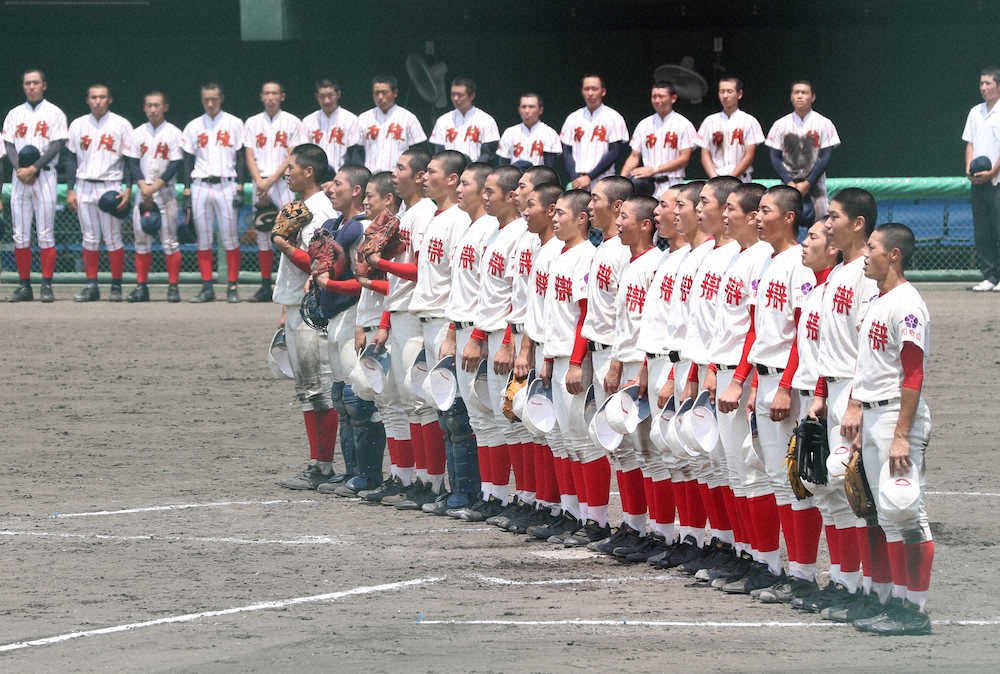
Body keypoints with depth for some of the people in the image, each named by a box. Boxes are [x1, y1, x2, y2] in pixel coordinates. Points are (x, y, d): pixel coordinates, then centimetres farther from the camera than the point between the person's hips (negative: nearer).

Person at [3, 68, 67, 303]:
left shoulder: (54, 114, 4)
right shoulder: (14, 114, 14)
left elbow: (57, 145, -5)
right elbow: (9, 145, 8)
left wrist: (34, 168, -15)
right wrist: (19, 169, -10)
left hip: (44, 175, -4)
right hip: (19, 177, 4)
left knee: (45, 235, -7)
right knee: (20, 236, 1)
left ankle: (47, 286, -7)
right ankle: (24, 286, 5)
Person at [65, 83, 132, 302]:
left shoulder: (121, 125, 2)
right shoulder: (78, 125, 11)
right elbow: (71, 158, 13)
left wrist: (128, 189, -9)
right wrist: (70, 190, 5)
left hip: (111, 187, -3)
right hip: (85, 189, 3)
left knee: (113, 238, -4)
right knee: (90, 238, 3)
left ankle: (116, 286, 1)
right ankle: (91, 286, 6)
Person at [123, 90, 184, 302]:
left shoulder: (173, 133, -1)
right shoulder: (137, 133, 9)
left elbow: (176, 165, -8)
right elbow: (133, 164, 4)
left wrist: (155, 187, -16)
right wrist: (144, 187, -12)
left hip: (165, 192, -3)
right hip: (143, 193, 3)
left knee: (169, 241, -6)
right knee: (141, 241, 3)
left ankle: (173, 286, -3)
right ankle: (141, 286, 6)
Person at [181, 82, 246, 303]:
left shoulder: (233, 124, 5)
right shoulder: (193, 127, 11)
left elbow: (240, 157, 4)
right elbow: (188, 160, 12)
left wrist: (239, 187, -4)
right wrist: (187, 191, 4)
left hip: (225, 184, -2)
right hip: (200, 186, 2)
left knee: (230, 238, -6)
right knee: (203, 239, 1)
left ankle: (232, 287, -1)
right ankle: (207, 288, 5)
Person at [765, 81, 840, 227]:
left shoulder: (824, 124, 0)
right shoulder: (780, 125, 5)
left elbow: (826, 156, -4)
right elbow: (775, 157, 4)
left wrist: (807, 183, -12)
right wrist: (790, 183, -9)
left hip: (814, 185, -1)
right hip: (788, 184, 1)